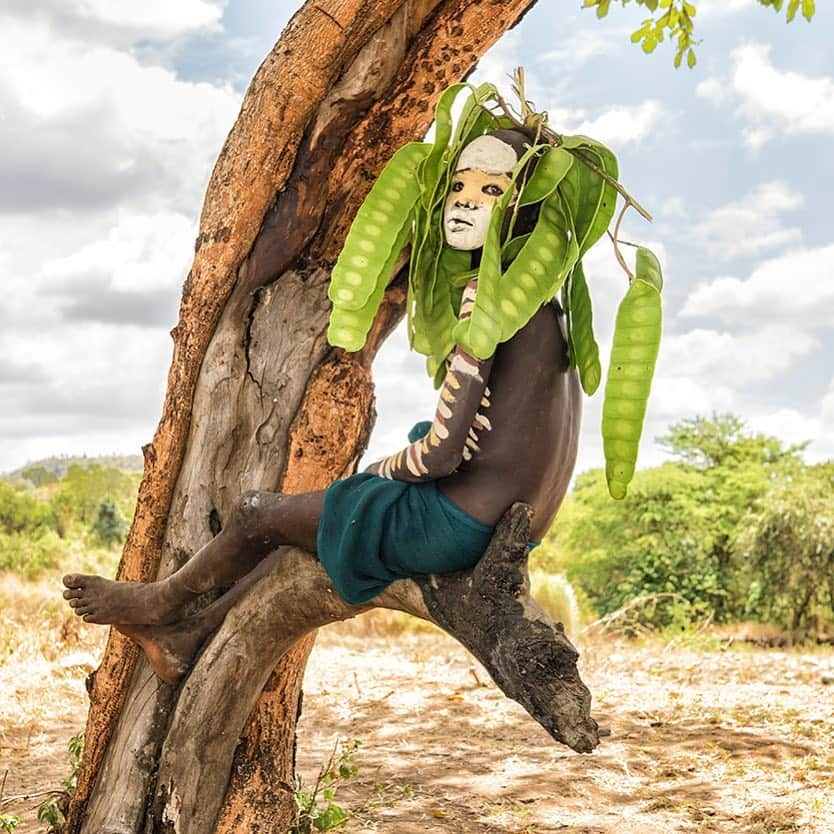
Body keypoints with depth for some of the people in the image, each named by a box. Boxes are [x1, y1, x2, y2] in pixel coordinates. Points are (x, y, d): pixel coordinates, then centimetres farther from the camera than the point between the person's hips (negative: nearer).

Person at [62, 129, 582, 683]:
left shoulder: (487, 293, -17)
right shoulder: (543, 303, 12)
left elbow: (445, 449, -21)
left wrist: (379, 470, -1)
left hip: (456, 523, -10)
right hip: (512, 527, 10)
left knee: (259, 515, 9)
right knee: (316, 521, 28)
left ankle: (163, 601, 37)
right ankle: (190, 638, 37)